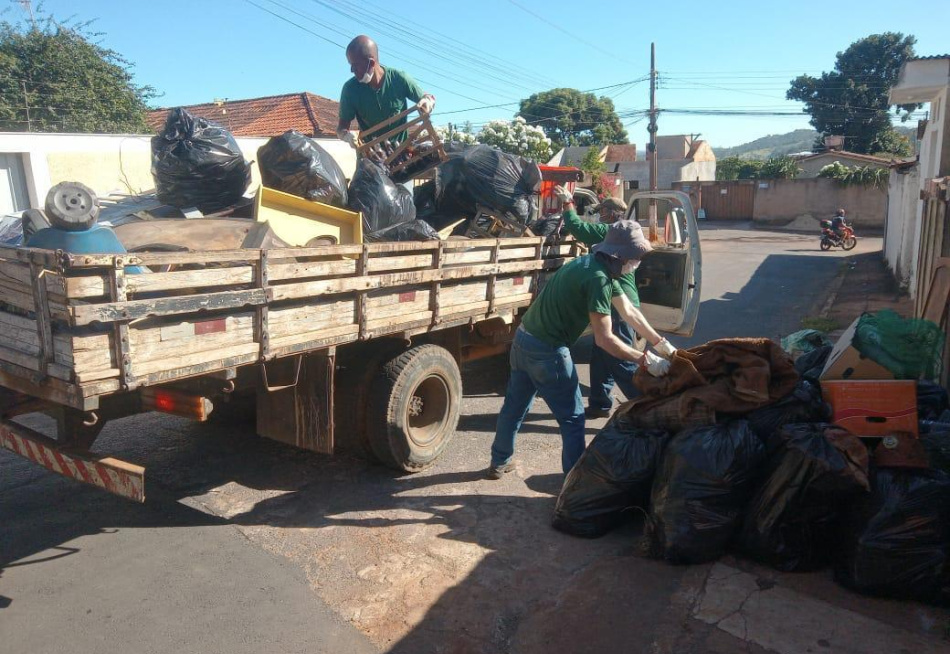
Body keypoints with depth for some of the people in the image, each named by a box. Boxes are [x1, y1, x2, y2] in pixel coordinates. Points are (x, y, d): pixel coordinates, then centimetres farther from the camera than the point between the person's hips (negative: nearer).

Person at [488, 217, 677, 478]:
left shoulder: (594, 264, 9)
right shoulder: (598, 277, -22)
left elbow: (629, 311, 13)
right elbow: (604, 339, -22)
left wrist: (661, 343, 11)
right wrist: (647, 360, -17)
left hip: (524, 339, 10)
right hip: (547, 350, -10)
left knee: (514, 406, 22)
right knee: (572, 417, 5)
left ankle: (499, 463, 39)